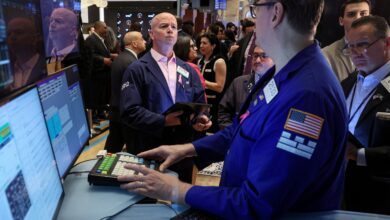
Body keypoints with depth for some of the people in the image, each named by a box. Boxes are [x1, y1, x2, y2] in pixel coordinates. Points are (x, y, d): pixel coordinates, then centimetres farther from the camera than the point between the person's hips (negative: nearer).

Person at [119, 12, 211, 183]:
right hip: (150, 151, -4)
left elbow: (199, 103, 10)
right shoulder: (136, 70, -5)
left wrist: (199, 119, -11)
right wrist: (164, 121, -24)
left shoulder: (188, 70, 11)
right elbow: (130, 112, -14)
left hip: (183, 149, 5)